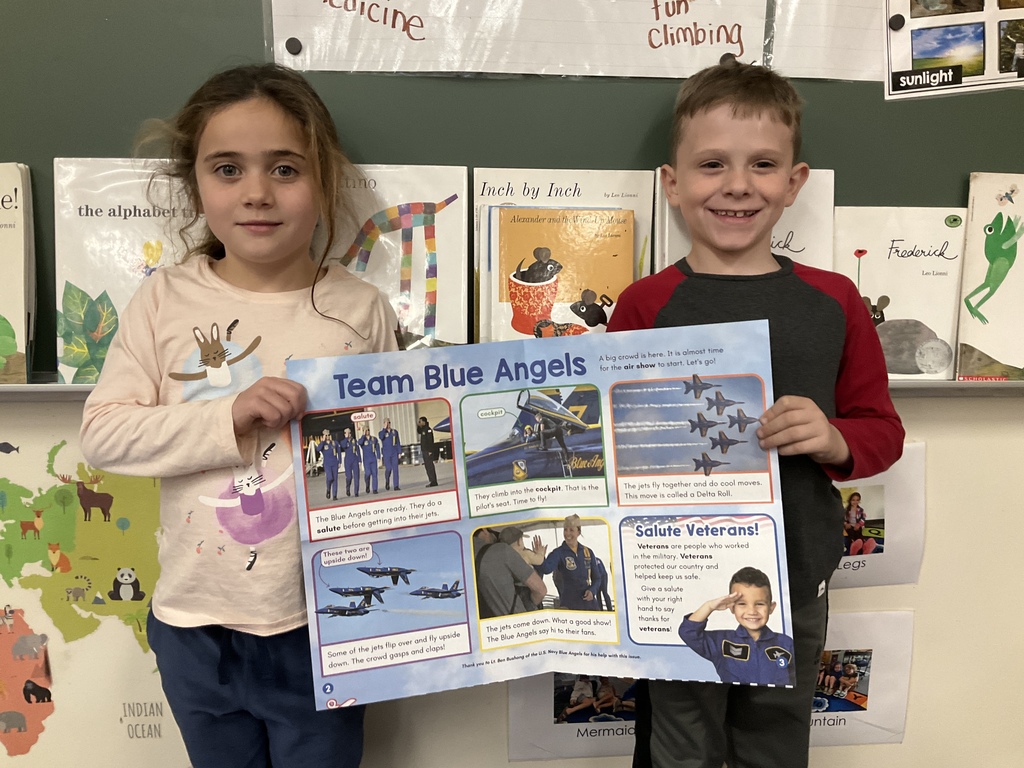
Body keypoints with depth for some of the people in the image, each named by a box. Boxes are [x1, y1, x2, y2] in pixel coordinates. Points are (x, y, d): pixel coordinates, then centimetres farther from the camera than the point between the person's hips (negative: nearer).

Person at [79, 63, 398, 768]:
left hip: (320, 627, -1)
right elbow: (103, 432, -8)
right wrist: (228, 421, -21)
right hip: (195, 626, 2)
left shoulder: (361, 310, -8)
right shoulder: (166, 300, -5)